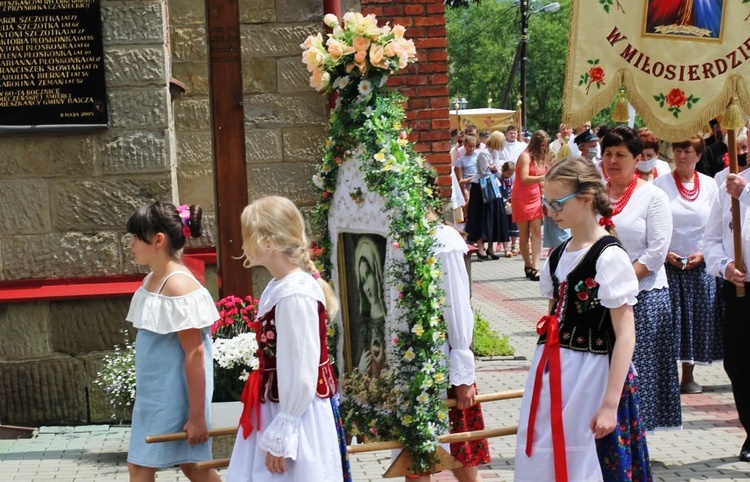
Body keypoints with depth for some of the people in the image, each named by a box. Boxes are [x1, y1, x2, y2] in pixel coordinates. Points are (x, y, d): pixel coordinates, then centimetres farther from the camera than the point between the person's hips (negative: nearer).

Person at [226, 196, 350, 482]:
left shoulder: (295, 295, -21)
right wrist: (276, 429, 16)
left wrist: (281, 436, -17)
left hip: (295, 418, -9)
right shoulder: (280, 287, 7)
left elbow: (300, 374, -21)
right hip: (276, 411, 9)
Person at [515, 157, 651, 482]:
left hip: (590, 376, -7)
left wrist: (610, 404, -19)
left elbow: (625, 335, -16)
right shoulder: (558, 255, 9)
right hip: (551, 372, 7)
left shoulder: (609, 256, -13)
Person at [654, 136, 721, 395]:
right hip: (668, 264, -2)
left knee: (697, 318, 5)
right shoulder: (660, 184, -2)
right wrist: (663, 252, -12)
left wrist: (703, 253, -7)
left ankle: (688, 376, 17)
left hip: (700, 265, 2)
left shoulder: (710, 185, 5)